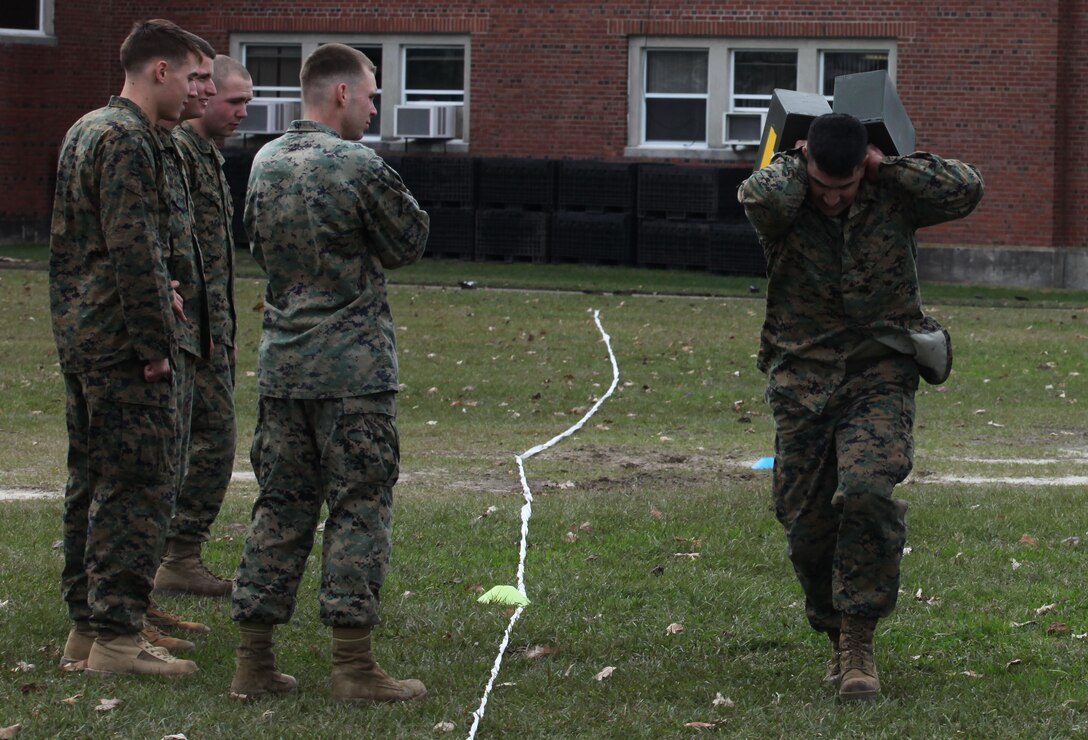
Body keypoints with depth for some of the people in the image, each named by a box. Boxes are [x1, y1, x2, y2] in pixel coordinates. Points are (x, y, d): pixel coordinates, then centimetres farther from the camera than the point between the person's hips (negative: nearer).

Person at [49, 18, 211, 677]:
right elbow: (134, 250, -21)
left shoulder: (86, 130, 17)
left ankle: (85, 630, 18)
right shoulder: (128, 140, -15)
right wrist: (155, 344, -18)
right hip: (123, 343, -10)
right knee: (139, 486, -7)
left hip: (80, 333, 10)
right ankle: (116, 635, -8)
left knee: (92, 482, 13)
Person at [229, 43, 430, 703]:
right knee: (360, 508, -1)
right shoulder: (359, 167, -13)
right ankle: (354, 666, -3)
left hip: (282, 361, 6)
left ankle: (255, 661, 10)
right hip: (354, 365, -6)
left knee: (281, 506, 10)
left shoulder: (266, 163, 8)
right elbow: (412, 241, -1)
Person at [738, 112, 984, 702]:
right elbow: (760, 199, -29)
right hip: (802, 381, 2)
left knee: (867, 491, -24)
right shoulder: (785, 203, -4)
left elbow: (967, 189, -16)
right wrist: (796, 165, -10)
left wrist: (886, 167, -11)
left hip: (880, 376, -2)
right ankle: (837, 635, 25)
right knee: (805, 521, 2)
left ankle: (859, 641, -15)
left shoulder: (892, 200, -1)